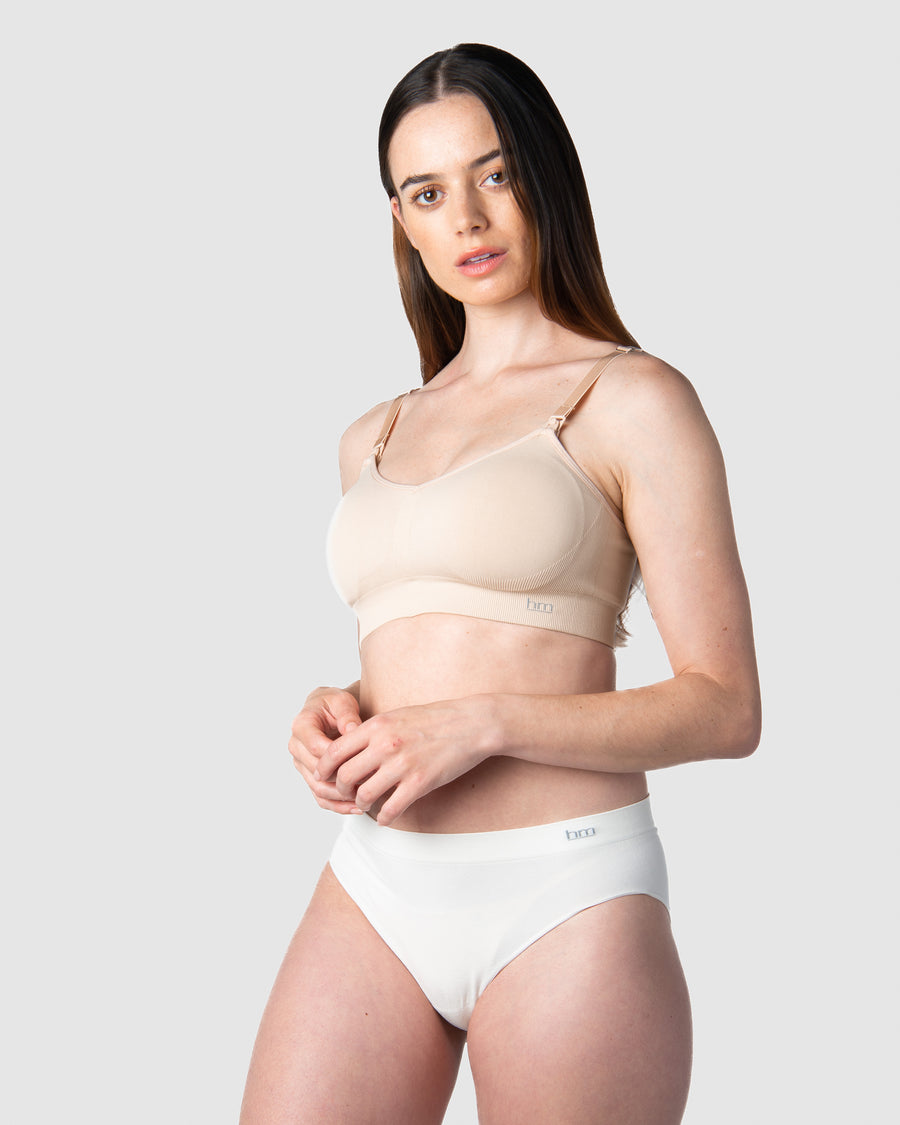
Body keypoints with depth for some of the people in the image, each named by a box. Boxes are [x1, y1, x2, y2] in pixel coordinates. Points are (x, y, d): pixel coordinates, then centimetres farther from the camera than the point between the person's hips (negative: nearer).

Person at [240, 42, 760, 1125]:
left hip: (564, 890, -5)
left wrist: (485, 721, -17)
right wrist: (337, 711, 3)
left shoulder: (633, 400, -2)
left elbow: (724, 707, -7)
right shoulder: (374, 441, 16)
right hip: (376, 889, 5)